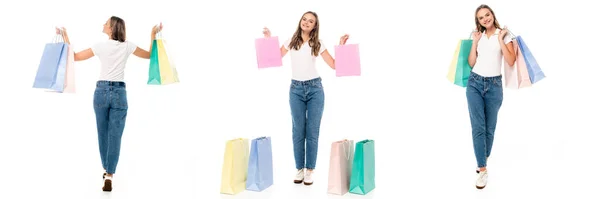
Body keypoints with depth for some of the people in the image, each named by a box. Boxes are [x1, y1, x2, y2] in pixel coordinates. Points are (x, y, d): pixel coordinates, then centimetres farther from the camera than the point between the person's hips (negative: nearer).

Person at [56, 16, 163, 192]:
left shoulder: (100, 46, -4)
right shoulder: (128, 46, 1)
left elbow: (74, 57, 4)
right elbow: (149, 55, 16)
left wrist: (65, 36, 11)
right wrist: (153, 35, 19)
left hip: (101, 91, 0)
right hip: (119, 93, 0)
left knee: (103, 133, 15)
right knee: (115, 136, -4)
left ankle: (106, 170, 29)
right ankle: (109, 175, -14)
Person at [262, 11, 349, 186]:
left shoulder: (318, 44, 4)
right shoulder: (291, 41, 7)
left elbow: (334, 65, 1)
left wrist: (341, 45, -5)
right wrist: (269, 40, 1)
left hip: (314, 88, -1)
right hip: (296, 89, 1)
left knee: (312, 131, 0)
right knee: (298, 131, 2)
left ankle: (309, 170, 8)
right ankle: (299, 169, 13)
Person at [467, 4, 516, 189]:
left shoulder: (504, 35, 2)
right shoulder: (478, 36, 11)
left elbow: (511, 61, -10)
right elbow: (471, 63, 5)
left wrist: (500, 39, -10)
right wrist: (475, 42, 0)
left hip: (494, 85, -1)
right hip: (474, 83, 2)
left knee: (489, 127, 7)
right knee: (478, 127, -9)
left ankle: (483, 159, 29)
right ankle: (482, 169, -8)